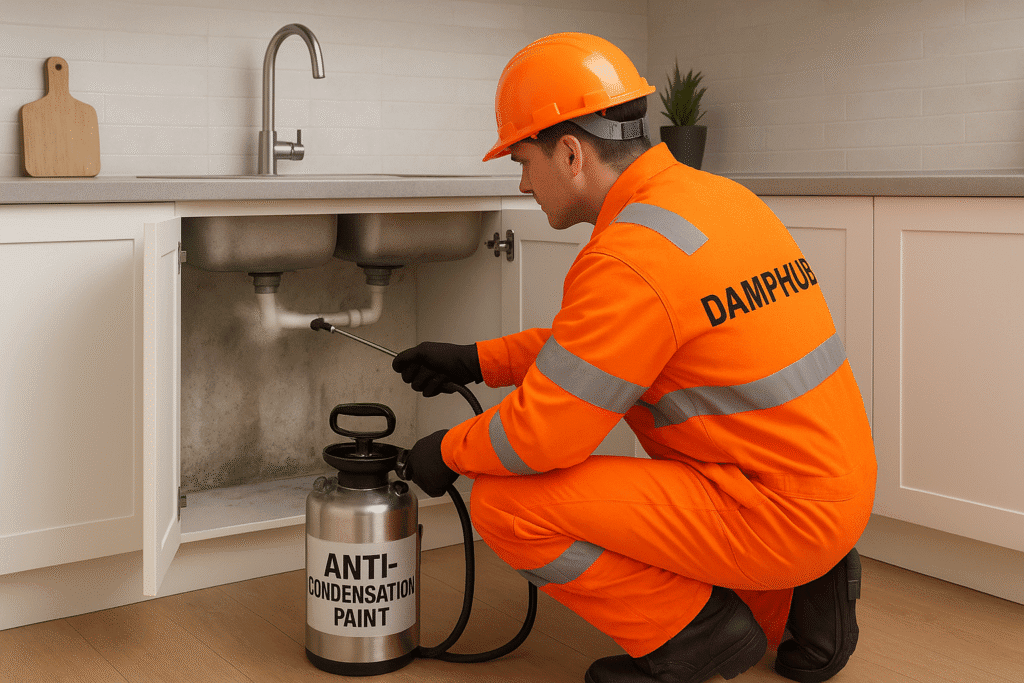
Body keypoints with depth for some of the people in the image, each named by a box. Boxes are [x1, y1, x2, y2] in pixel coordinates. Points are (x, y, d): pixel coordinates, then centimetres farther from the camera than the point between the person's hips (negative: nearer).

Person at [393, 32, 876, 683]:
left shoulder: (629, 260, -22)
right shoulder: (720, 196, 8)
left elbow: (540, 436, -18)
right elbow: (589, 341, 20)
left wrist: (449, 451, 1)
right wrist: (477, 361, 18)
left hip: (772, 514, -9)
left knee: (505, 503, -11)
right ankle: (796, 597, 17)